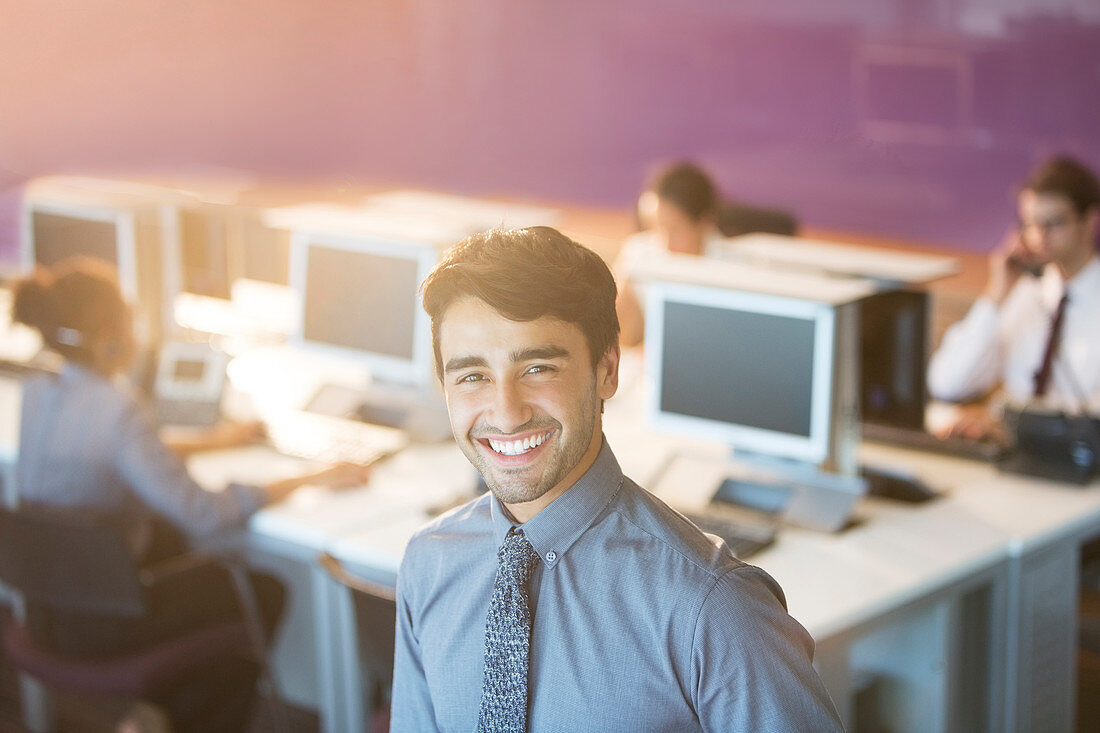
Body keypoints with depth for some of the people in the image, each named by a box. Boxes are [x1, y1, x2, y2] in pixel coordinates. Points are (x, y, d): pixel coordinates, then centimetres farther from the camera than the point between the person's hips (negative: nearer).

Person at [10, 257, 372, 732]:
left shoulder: (37, 393, -2)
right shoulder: (115, 410, -28)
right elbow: (203, 514, -29)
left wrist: (205, 442, 22)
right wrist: (308, 480, -20)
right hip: (99, 626, -8)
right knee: (265, 593, 9)